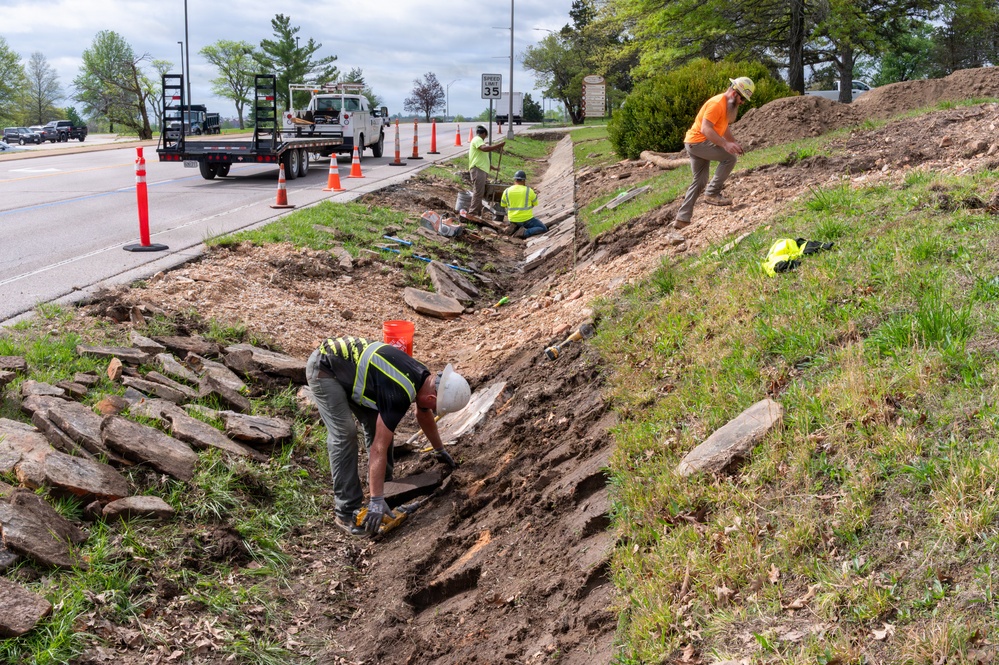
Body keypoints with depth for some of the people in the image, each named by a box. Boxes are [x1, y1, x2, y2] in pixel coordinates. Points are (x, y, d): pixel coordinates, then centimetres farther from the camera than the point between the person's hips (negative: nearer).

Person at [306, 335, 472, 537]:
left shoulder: (424, 378, -3)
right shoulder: (399, 394, -31)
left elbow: (424, 416, 20)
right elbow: (379, 448, -31)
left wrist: (440, 450, 34)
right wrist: (376, 501, -30)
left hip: (348, 362, 9)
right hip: (324, 368, -9)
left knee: (376, 422, 7)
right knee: (344, 434, -16)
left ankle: (384, 485, 22)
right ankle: (347, 512, -11)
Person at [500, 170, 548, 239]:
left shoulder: (506, 191, -2)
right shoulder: (529, 191, -9)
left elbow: (503, 205, 11)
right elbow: (535, 203, 5)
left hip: (513, 220, 5)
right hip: (526, 219, -5)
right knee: (544, 229, 8)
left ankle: (514, 228, 1)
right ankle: (525, 233, -15)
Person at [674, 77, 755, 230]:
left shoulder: (728, 104, 12)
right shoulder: (717, 104, -19)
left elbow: (723, 127, 24)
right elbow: (705, 129, -28)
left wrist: (734, 143, 12)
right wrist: (725, 144, -34)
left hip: (696, 144, 10)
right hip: (698, 142, -10)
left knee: (699, 181, 12)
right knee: (730, 158, -16)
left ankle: (682, 219, 11)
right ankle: (712, 193, -13)